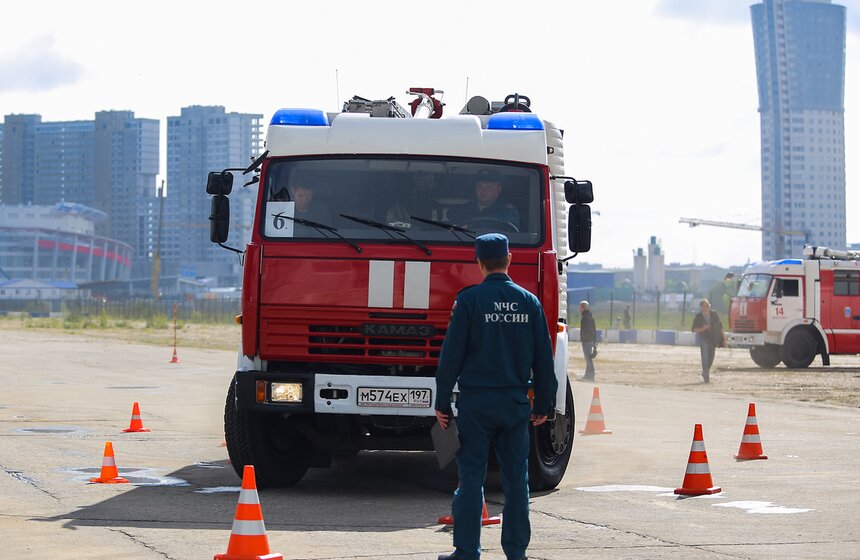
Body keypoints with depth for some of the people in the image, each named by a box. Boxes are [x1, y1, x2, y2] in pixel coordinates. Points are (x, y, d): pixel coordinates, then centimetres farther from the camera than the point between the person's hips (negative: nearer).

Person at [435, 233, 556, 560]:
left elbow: (451, 355, -6)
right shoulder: (529, 302, 5)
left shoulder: (469, 300, -6)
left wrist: (442, 402, -1)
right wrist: (543, 404, 15)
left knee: (471, 477, 0)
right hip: (515, 402, 3)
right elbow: (543, 358, 8)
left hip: (475, 401, -3)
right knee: (516, 478, 7)